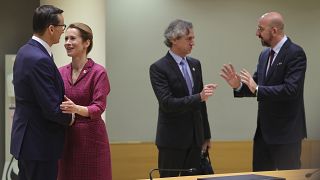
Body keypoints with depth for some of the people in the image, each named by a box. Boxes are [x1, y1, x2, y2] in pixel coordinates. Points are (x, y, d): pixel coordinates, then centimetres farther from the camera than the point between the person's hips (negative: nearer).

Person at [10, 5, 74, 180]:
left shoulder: (26, 51, 8)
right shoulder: (39, 60, -22)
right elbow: (52, 109, -22)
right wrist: (70, 118, -3)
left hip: (25, 139, 10)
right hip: (39, 143, -10)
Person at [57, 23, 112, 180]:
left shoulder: (98, 72, -8)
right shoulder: (61, 72, 7)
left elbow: (98, 108, -16)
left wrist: (76, 109, -32)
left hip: (91, 138, -5)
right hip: (66, 138, 5)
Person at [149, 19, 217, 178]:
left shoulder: (195, 64, 11)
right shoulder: (158, 68, -10)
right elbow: (167, 103, -20)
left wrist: (206, 135, 16)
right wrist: (199, 97, -28)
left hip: (195, 138, 6)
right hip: (172, 139, -6)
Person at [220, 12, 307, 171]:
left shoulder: (295, 53, -14)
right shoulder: (265, 55, 12)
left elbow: (291, 89, -24)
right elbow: (256, 87, 12)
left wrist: (257, 89, -24)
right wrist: (238, 86, -7)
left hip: (286, 131, -8)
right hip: (264, 130, 8)